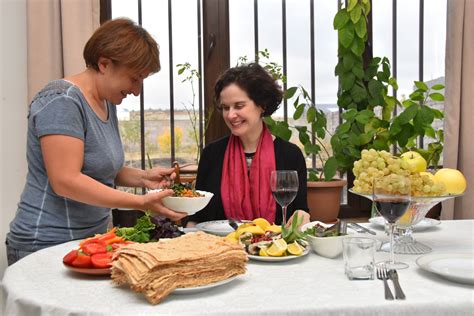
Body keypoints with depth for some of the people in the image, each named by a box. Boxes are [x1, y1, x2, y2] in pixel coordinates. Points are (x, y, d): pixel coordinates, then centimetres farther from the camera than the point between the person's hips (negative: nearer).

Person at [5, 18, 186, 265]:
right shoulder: (62, 101, -18)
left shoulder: (107, 102, 8)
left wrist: (142, 177, -2)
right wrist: (141, 203, -26)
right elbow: (66, 181, -25)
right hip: (48, 245, -8)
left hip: (92, 238, 8)